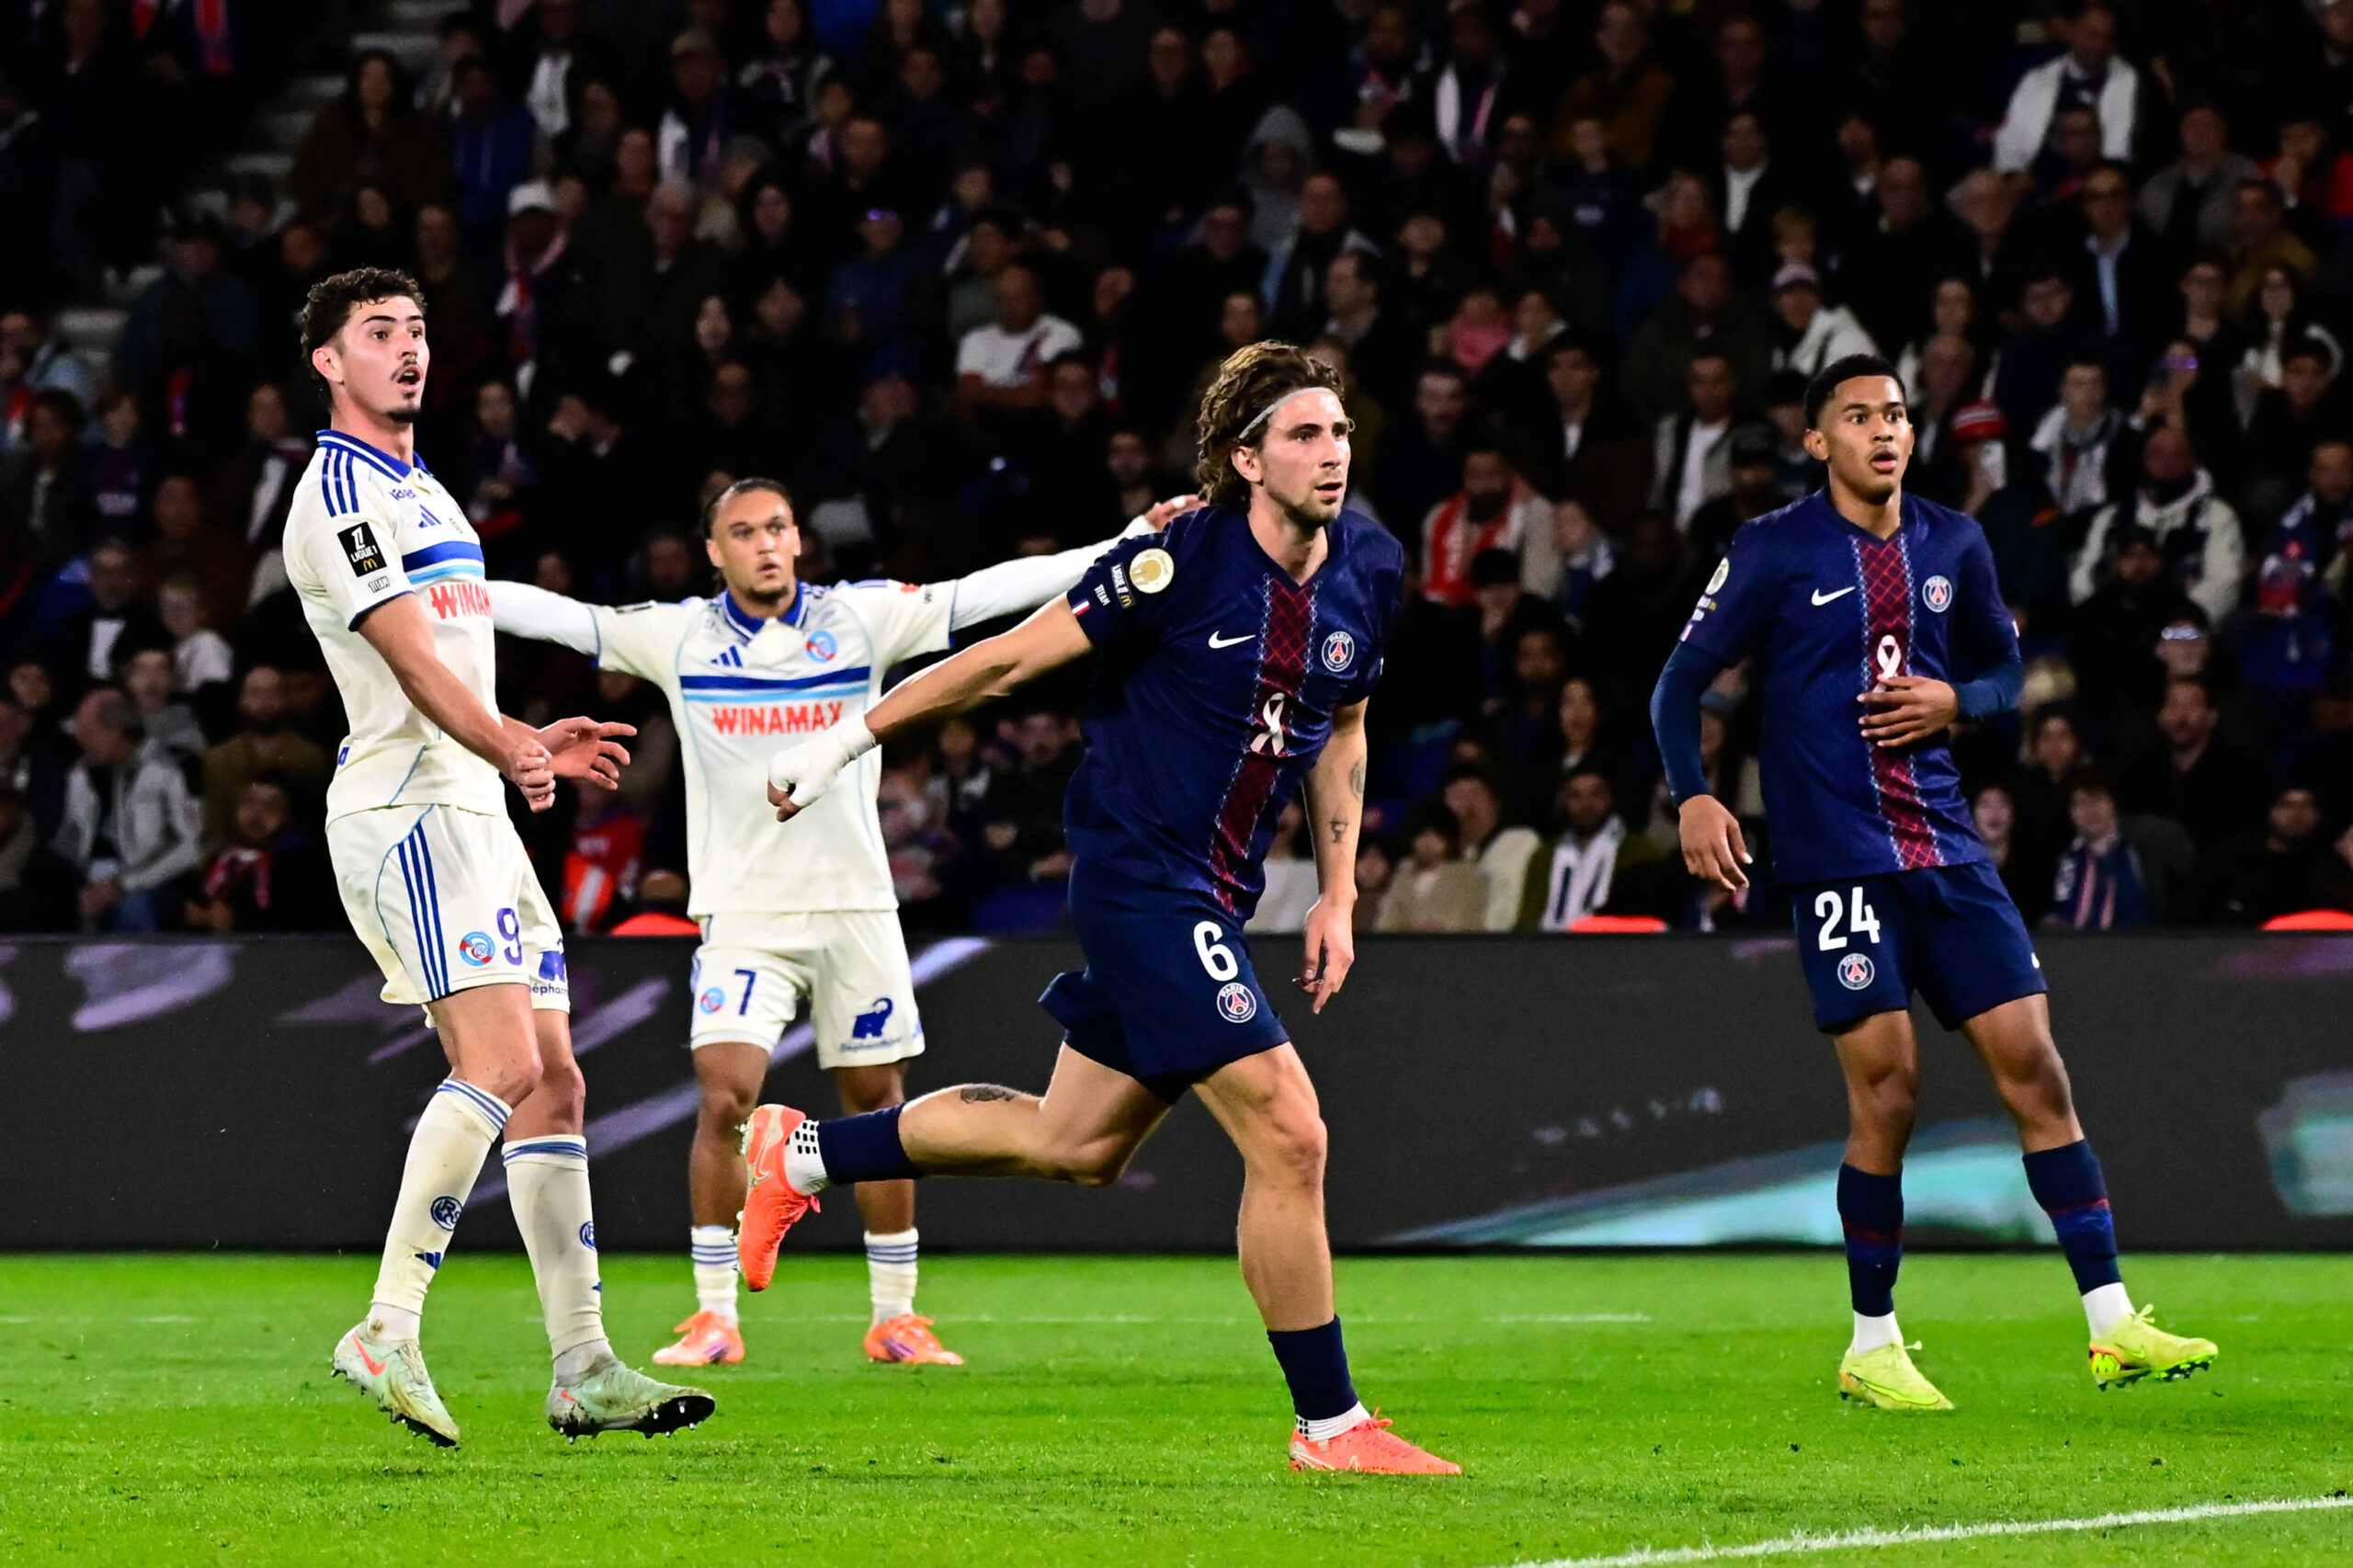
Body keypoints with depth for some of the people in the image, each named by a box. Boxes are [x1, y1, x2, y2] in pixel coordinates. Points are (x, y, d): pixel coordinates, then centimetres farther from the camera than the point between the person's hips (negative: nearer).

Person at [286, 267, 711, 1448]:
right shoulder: (338, 491, -8)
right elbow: (413, 660, -20)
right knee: (501, 1061, -22)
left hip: (476, 812, 10)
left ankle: (583, 1370, 5)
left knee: (552, 1084, 5)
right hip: (405, 808, -10)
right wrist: (509, 750, -33)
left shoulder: (422, 492, 24)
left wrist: (533, 741, 42)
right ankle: (386, 1333, -23)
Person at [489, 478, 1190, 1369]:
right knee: (725, 1100, -14)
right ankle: (714, 1316, -4)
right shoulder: (679, 636, 1)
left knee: (878, 1107, 5)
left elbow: (984, 595, -2)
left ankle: (895, 1317, 16)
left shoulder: (858, 619, 1)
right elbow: (562, 618, -2)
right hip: (743, 913, -1)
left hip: (856, 903, 2)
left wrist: (1124, 552, -8)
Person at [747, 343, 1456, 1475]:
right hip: (1139, 877, -8)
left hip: (1213, 898, 8)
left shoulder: (1370, 569, 3)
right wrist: (848, 740, -5)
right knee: (1287, 1137, -14)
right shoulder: (1181, 562, -18)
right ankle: (1329, 1425, -3)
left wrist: (1338, 895, 13)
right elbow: (1009, 659, -10)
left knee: (1075, 1145, 17)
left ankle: (804, 1153, 33)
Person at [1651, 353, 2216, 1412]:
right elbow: (1682, 680, 0)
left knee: (2032, 1065, -2)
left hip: (1946, 845, 5)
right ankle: (1871, 1349, 6)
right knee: (1887, 1091, -9)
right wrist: (1694, 798, -14)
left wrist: (1952, 700, -1)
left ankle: (2112, 1324, 1)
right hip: (1837, 854, -5)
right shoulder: (1774, 552, -2)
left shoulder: (1953, 546, 11)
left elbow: (2006, 670, 21)